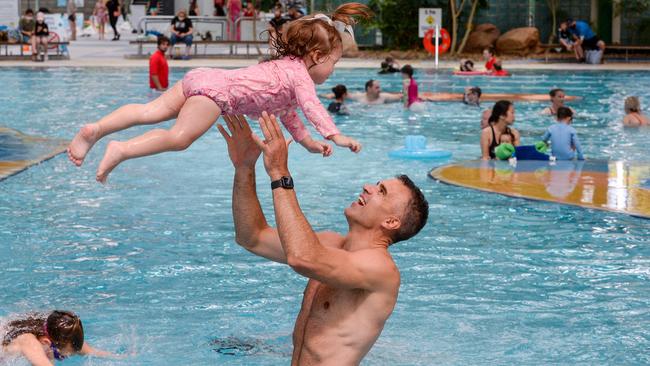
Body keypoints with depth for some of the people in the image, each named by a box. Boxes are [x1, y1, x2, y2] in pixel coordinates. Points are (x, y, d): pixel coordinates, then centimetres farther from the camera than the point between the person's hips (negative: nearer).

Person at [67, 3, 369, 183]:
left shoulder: (284, 66, 31)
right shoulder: (300, 74, 2)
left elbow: (287, 113, 41)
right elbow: (310, 106, -15)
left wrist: (308, 142, 42)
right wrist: (334, 135, -18)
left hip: (201, 78, 8)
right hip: (217, 89, -8)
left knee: (152, 111, -3)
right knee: (180, 136, -17)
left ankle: (96, 129, -14)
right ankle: (122, 150, -27)